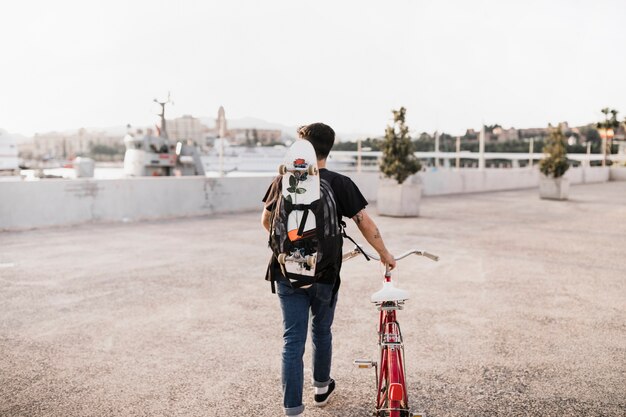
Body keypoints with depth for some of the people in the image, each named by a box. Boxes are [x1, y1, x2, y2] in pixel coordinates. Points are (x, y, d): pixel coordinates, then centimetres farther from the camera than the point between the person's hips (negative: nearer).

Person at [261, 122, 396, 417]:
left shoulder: (284, 180, -2)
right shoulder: (339, 184, -8)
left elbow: (266, 220, 9)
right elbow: (364, 222, -6)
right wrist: (384, 254, 9)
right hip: (325, 275, 0)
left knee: (292, 341, 5)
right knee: (321, 332, 22)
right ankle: (321, 387, 42)